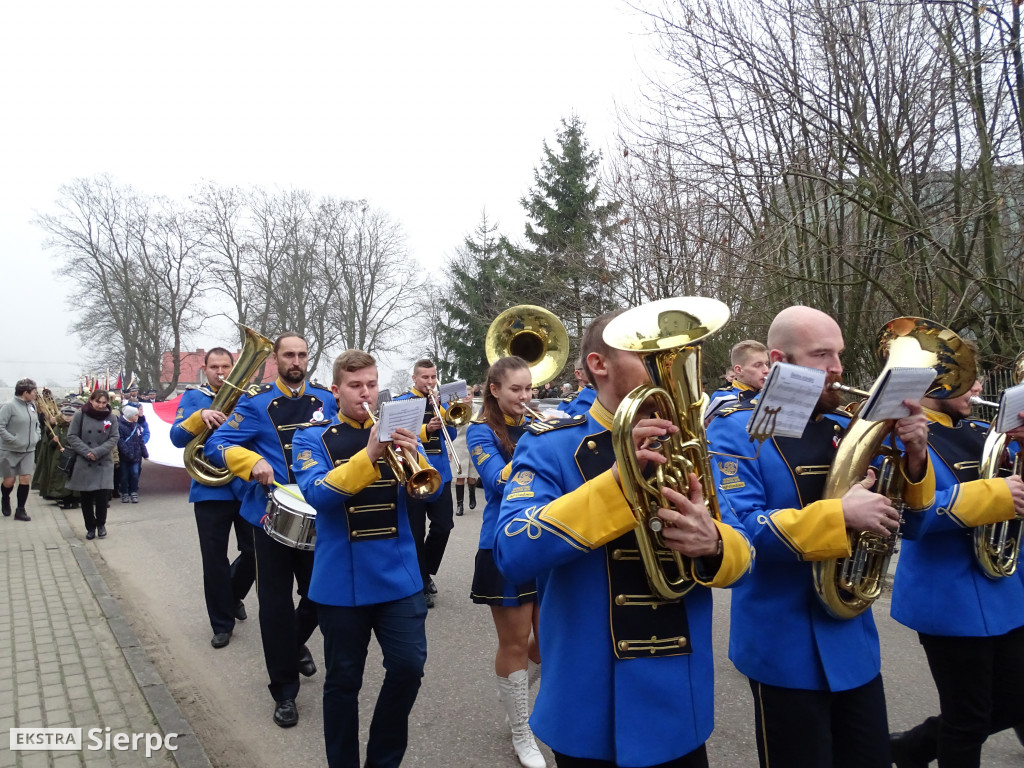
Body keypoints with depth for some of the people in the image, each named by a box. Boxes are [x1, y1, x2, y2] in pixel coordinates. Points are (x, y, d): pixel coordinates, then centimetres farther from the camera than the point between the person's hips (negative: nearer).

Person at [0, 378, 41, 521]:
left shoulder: (32, 405, 3)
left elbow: (36, 423, 17)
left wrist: (36, 437, 2)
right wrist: (14, 440, -22)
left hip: (29, 450, 5)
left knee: (25, 479, 1)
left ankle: (20, 510, 11)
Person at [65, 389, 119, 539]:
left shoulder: (111, 418, 1)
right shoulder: (80, 415, -3)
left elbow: (113, 438, -2)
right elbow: (72, 436, -3)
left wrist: (97, 452, -14)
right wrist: (86, 452, -14)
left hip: (104, 464, 0)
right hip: (83, 463, 0)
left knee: (102, 495, -6)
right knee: (86, 498, 6)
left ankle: (101, 524, 17)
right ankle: (90, 527, 23)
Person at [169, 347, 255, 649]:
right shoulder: (194, 397, 6)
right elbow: (177, 437, -8)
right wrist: (201, 416, -23)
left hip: (248, 487, 1)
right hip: (210, 491, -1)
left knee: (254, 552, 8)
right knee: (214, 560, 4)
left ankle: (234, 596, 38)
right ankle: (222, 623, 19)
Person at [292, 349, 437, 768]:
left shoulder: (396, 432, 7)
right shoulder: (312, 439, -1)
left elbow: (430, 489, -2)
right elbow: (317, 494, -17)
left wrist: (414, 457, -23)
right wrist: (368, 455, -29)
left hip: (399, 574, 2)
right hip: (341, 579, -2)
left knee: (408, 666, -2)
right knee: (343, 678, 9)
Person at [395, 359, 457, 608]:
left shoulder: (440, 401, 11)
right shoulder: (401, 402, -4)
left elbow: (451, 434, 4)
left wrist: (442, 412, -11)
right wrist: (426, 429, -26)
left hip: (440, 474, 5)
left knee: (443, 526, 6)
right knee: (416, 531, 2)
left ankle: (426, 571, 29)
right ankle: (420, 584, 14)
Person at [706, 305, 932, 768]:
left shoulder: (846, 429, 5)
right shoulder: (735, 430, -14)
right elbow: (736, 531, -26)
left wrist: (914, 459, -11)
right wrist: (839, 514, -30)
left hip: (855, 641, 6)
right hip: (786, 651, -6)